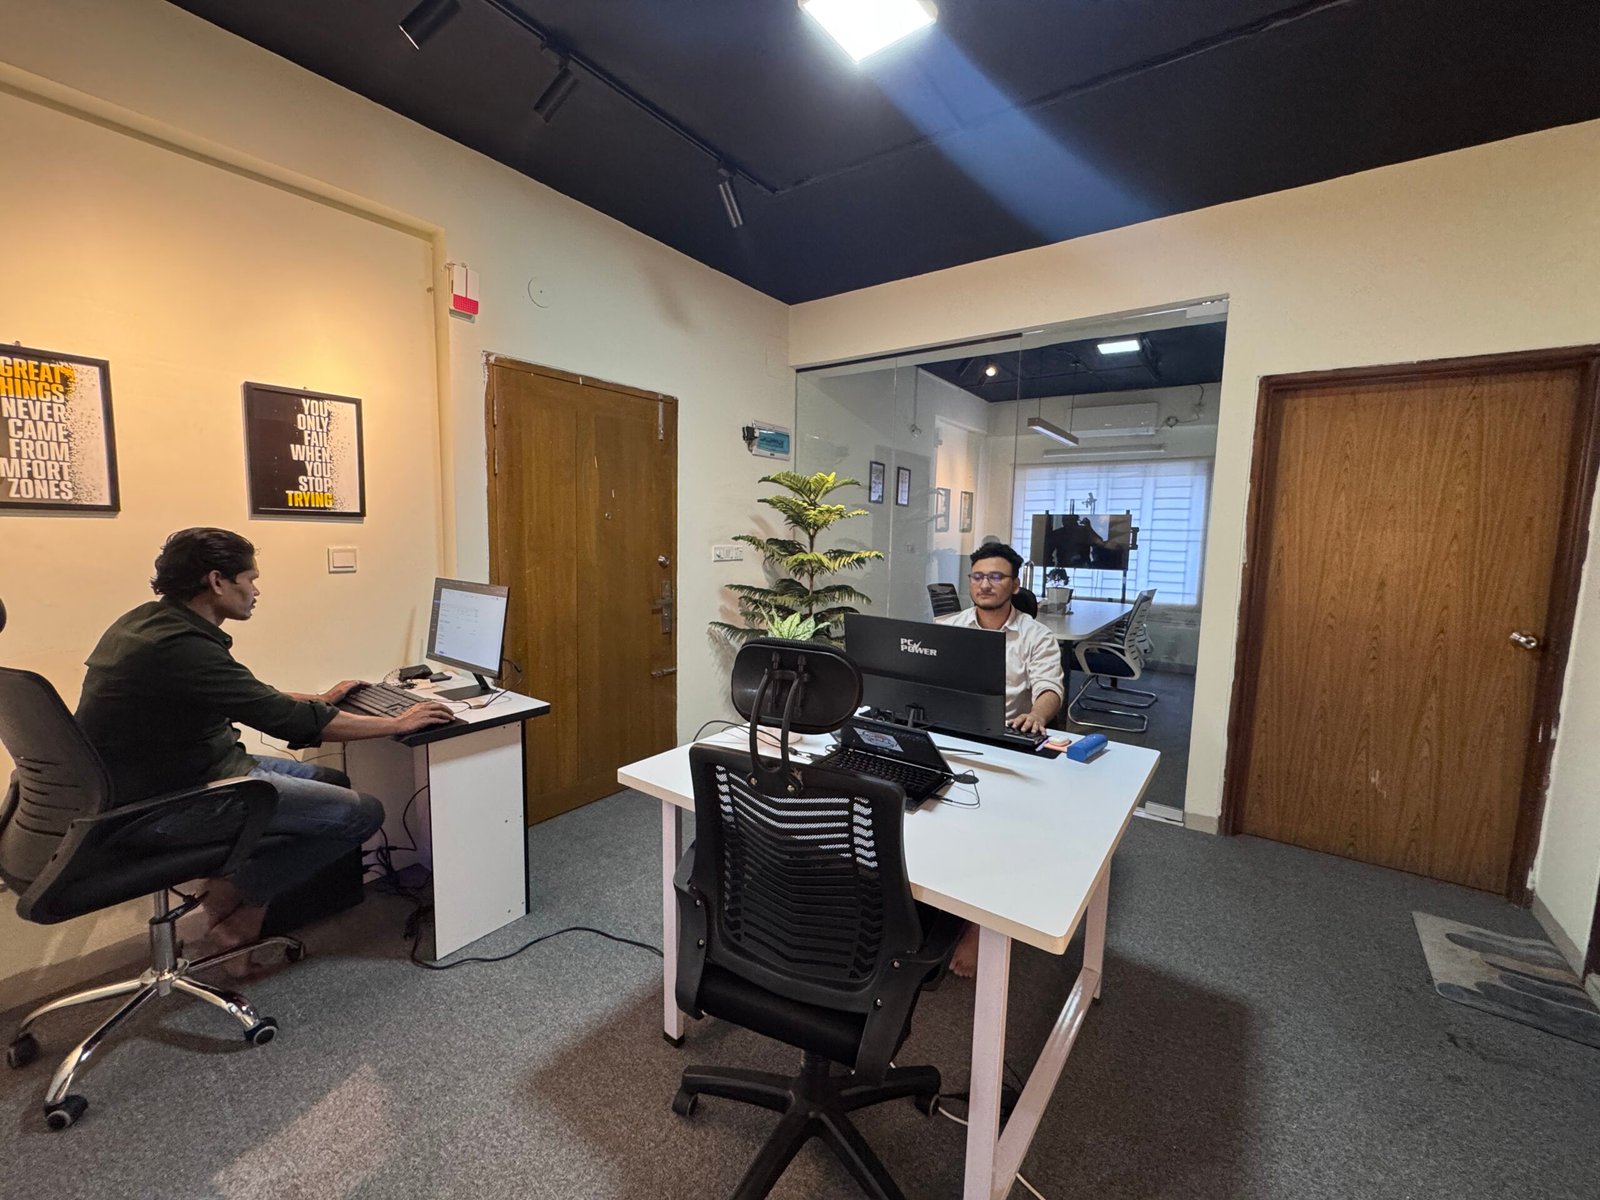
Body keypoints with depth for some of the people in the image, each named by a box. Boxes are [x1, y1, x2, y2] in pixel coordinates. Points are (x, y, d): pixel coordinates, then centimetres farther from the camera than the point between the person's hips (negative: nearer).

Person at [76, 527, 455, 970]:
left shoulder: (149, 620, 4)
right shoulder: (181, 648, -27)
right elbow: (288, 720, -27)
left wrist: (316, 700, 16)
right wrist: (399, 723, -20)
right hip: (167, 806, -10)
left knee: (333, 780, 17)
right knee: (363, 813, -13)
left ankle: (231, 892, 12)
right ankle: (228, 909, 5)